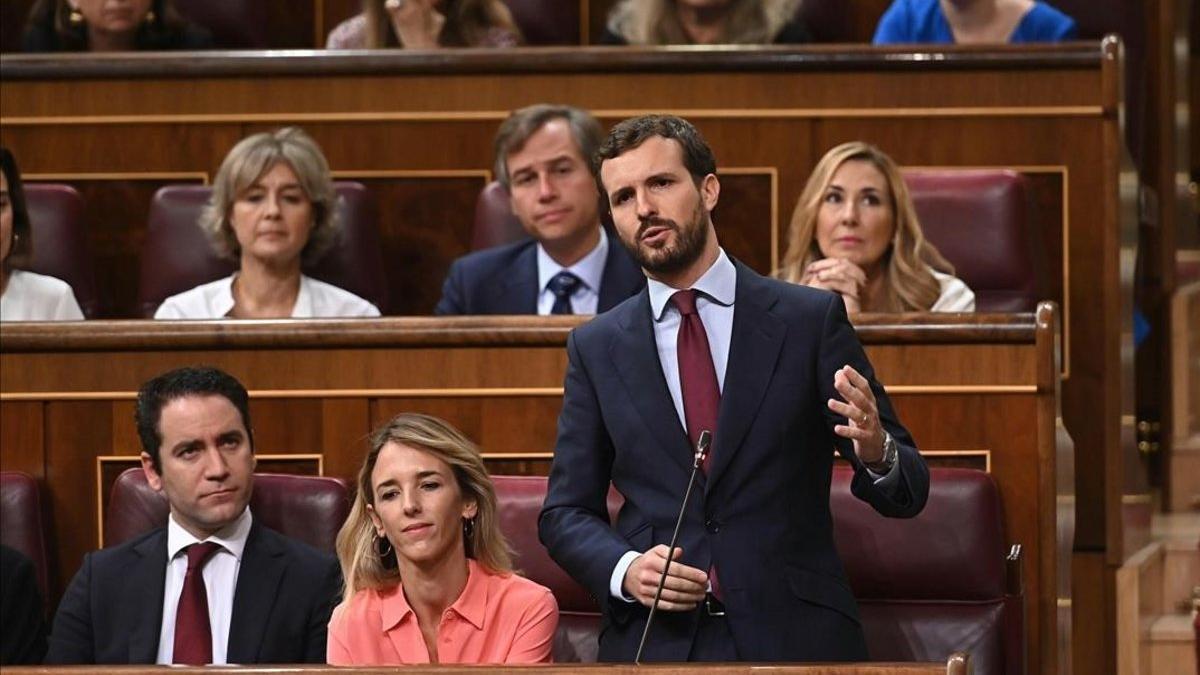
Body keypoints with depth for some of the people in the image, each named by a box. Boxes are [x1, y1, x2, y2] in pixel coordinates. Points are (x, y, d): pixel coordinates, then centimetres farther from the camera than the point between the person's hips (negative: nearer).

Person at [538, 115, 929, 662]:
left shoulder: (812, 319, 2)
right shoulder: (595, 347, 8)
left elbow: (907, 492, 1)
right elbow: (565, 513, 10)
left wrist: (876, 452, -21)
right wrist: (623, 570, -10)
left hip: (795, 636, -1)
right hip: (653, 642, 1)